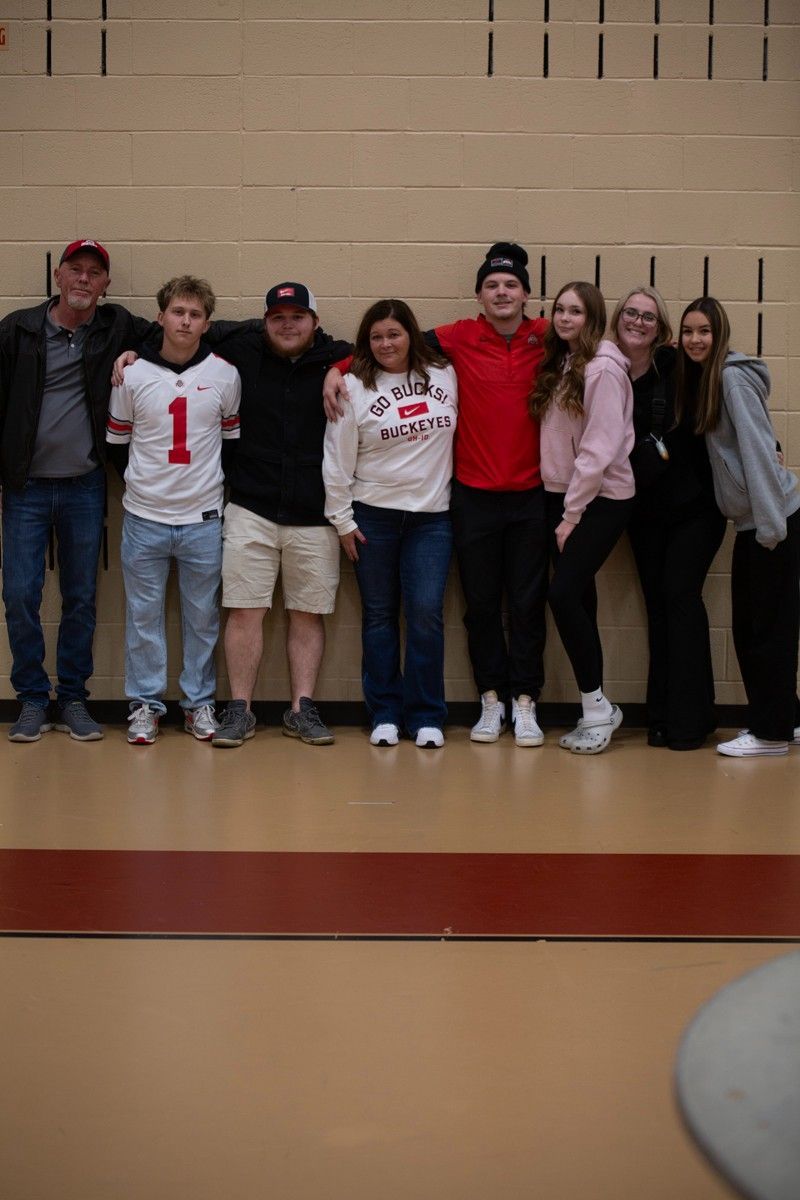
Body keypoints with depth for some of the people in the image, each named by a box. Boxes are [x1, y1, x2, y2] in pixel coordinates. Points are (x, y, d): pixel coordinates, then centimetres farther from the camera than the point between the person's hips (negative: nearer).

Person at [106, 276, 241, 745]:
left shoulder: (225, 375, -1)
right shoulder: (133, 375, -2)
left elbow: (233, 438, 9)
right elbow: (117, 440, 8)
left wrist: (215, 486, 5)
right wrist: (144, 482, 8)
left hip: (203, 518, 0)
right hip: (144, 517, 0)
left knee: (203, 617, 7)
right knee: (143, 616, 5)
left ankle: (200, 702, 19)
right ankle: (145, 705, 16)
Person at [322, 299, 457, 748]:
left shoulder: (445, 376, 4)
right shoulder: (354, 387, -3)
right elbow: (338, 460, -1)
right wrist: (342, 520, -2)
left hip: (432, 517, 1)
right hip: (373, 515, 0)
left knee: (426, 613, -6)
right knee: (379, 617, 6)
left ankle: (427, 717, 6)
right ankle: (385, 714, 15)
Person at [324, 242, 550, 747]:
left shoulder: (546, 337, 0)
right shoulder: (460, 338, -1)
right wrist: (337, 368, -5)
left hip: (531, 495, 0)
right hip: (474, 496, 0)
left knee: (528, 602, 6)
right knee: (481, 602, 8)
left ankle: (525, 702, 16)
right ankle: (492, 700, 21)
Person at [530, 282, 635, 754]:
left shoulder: (603, 368, -12)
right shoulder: (560, 364, 13)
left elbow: (600, 449, -17)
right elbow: (559, 442, 12)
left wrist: (572, 515, -14)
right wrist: (562, 508, 4)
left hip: (601, 499, -8)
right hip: (562, 494, 8)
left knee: (564, 592, -14)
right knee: (578, 596, 6)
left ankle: (597, 706, -1)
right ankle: (597, 709, 14)